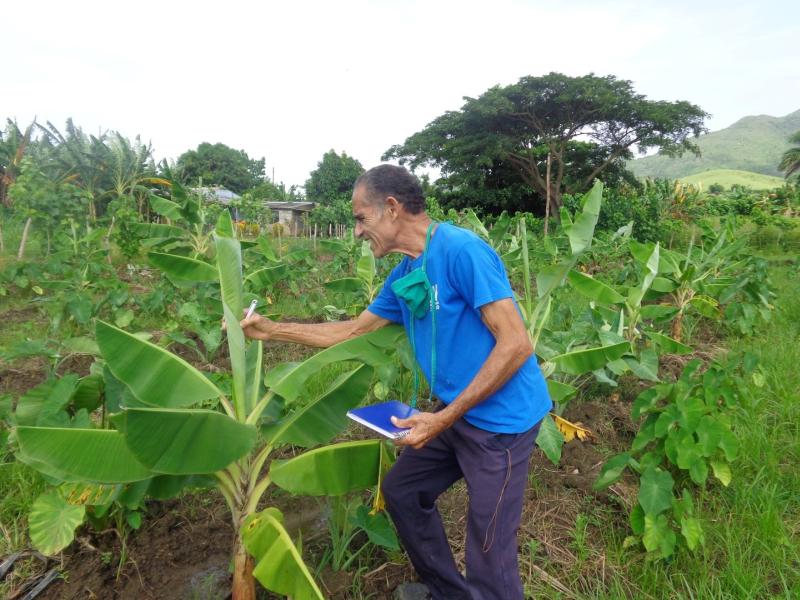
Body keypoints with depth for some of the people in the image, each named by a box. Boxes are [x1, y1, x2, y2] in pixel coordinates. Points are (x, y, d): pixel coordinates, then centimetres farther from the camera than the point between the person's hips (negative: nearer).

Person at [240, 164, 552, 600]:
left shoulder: (461, 250, -22)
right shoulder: (404, 274, 5)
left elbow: (516, 344, -24)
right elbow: (354, 330, 15)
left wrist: (444, 417, -23)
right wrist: (273, 330, 12)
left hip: (499, 419, -9)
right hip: (457, 412, 9)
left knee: (487, 561, 1)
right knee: (400, 492, 21)